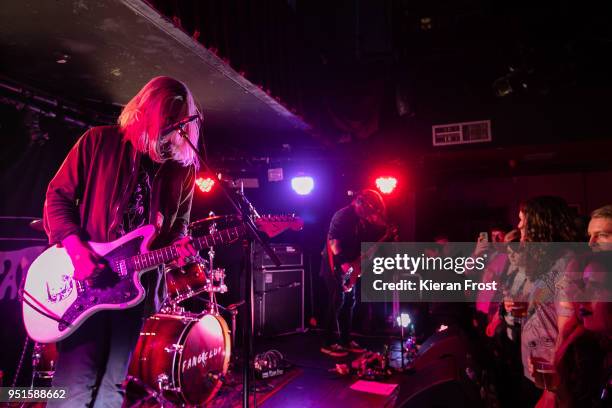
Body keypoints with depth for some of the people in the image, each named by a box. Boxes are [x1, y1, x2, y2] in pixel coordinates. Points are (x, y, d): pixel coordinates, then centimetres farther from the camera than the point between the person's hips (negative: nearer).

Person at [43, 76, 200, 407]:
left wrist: (179, 244, -10)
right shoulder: (99, 141, -1)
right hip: (84, 281, -3)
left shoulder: (182, 168, 7)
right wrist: (74, 246, -14)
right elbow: (58, 195, 0)